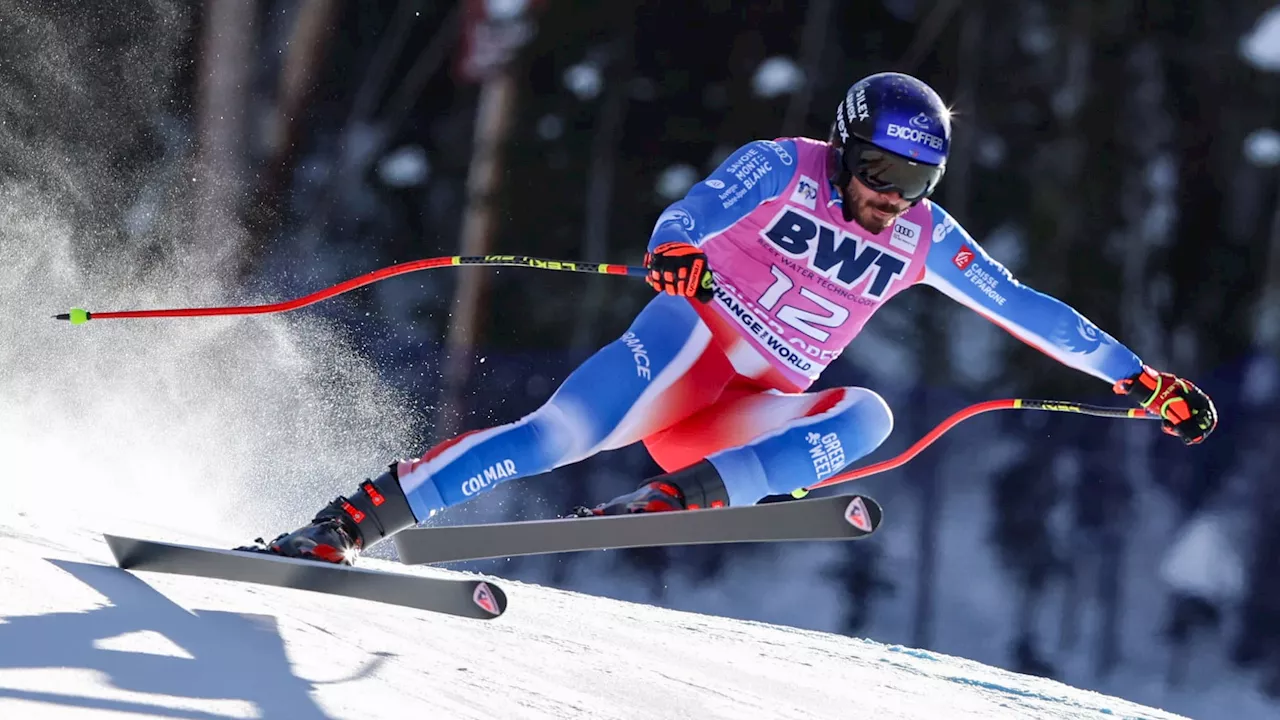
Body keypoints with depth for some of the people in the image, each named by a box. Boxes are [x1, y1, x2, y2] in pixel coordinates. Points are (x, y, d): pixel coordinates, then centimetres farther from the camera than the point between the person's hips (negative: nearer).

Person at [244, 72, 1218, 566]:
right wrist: (676, 253, -46)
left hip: (755, 415, 4)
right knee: (563, 433, -29)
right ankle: (352, 521, -29)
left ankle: (680, 498, -34)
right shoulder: (781, 169, -4)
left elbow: (1026, 309, 14)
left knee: (867, 415, -24)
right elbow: (692, 216, -20)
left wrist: (1140, 376, 12)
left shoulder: (924, 240, 8)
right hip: (688, 340, -4)